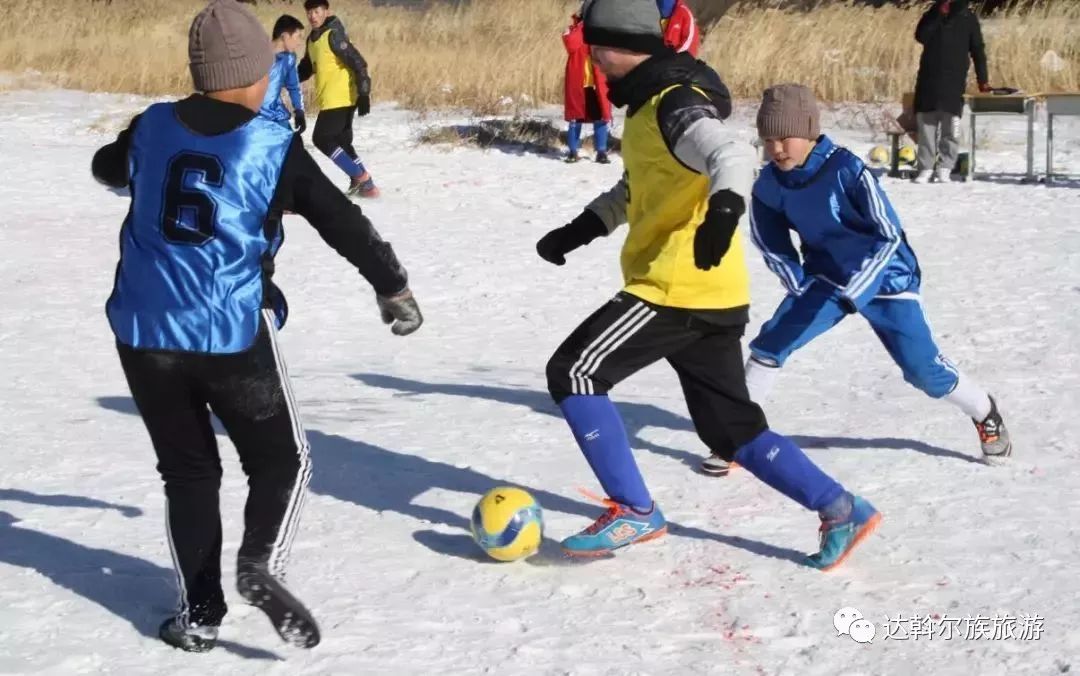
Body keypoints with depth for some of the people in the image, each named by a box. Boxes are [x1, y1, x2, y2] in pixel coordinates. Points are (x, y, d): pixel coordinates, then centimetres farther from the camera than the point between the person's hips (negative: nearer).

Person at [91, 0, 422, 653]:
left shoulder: (152, 128, 3)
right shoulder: (277, 148, -7)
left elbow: (108, 169, 26)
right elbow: (345, 224, -1)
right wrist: (394, 287, 13)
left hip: (145, 331, 4)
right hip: (234, 334, -3)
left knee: (187, 471, 17)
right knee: (282, 461, 13)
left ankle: (200, 612, 13)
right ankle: (261, 564, -11)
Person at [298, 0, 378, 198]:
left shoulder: (333, 35, -14)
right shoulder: (312, 39, 14)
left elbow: (358, 63, -18)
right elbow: (306, 68, 27)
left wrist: (364, 93, -23)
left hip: (340, 99, -9)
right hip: (333, 100, 9)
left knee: (322, 138, -8)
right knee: (341, 142, 12)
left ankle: (360, 176, -7)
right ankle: (365, 184, 15)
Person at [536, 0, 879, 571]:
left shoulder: (674, 105, -15)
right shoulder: (649, 103, 17)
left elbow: (732, 157, -33)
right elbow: (638, 189, 32)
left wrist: (723, 210, -52)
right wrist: (578, 231, 29)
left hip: (679, 287, -10)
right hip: (707, 291, 10)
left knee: (573, 373, -7)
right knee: (731, 429, 13)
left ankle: (633, 511, -4)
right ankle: (839, 509, 12)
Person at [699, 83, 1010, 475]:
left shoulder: (847, 170, -27)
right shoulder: (769, 185, -12)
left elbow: (889, 234, -23)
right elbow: (771, 244, 5)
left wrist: (853, 292, -28)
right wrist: (801, 291, -5)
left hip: (883, 276, -4)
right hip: (825, 277, 4)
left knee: (922, 368, -3)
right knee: (773, 341, -14)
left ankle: (985, 415, 23)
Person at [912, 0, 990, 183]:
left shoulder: (967, 17, 7)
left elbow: (977, 49, 7)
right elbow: (921, 36, -7)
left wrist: (983, 79, 2)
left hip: (954, 81, -2)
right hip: (928, 78, 2)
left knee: (950, 126, -7)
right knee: (926, 124, -2)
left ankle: (945, 168, -2)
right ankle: (925, 168, 2)